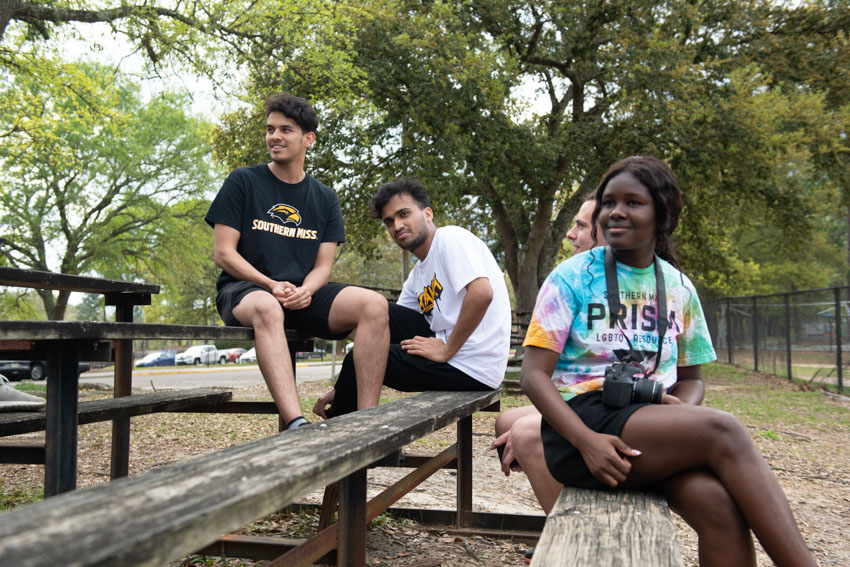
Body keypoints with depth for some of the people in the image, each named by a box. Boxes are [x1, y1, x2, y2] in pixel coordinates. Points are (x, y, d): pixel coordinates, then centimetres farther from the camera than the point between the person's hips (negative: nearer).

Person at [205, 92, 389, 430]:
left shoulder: (324, 199, 15)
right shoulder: (243, 182, 5)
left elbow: (323, 266, 9)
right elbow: (224, 254, -2)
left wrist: (304, 290, -16)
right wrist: (272, 286, -17)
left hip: (302, 295, 4)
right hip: (244, 290, -3)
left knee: (374, 304, -23)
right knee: (266, 307, -41)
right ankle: (297, 425, -51)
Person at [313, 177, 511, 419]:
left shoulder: (450, 238, -10)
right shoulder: (417, 276, 16)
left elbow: (482, 293, -26)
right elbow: (393, 327, 16)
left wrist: (446, 351, -18)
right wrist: (341, 388, 12)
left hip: (473, 368, -8)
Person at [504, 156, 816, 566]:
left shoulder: (679, 289, 12)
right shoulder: (573, 277, 0)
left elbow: (691, 378, 20)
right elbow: (534, 375, -6)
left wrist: (682, 407, -6)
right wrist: (586, 441, -21)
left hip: (657, 426, 4)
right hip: (584, 419, -4)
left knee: (718, 503, -29)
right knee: (723, 432, -26)